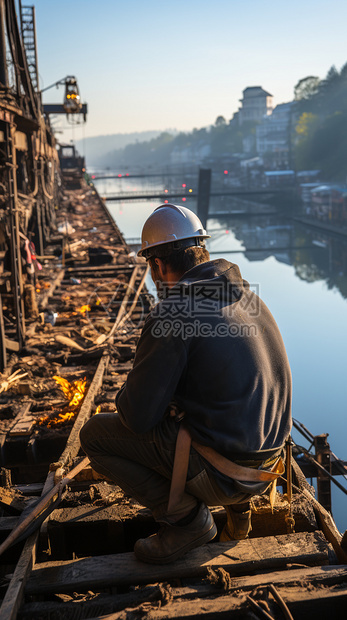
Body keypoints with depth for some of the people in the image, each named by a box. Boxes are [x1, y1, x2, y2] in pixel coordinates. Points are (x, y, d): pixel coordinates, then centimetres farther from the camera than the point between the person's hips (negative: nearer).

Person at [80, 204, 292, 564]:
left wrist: (125, 398, 8)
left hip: (222, 475, -7)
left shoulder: (171, 314, -18)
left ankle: (187, 517, 2)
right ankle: (237, 507, 22)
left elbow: (137, 417, -16)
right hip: (267, 462, 8)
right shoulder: (247, 296, 7)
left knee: (95, 434, 3)